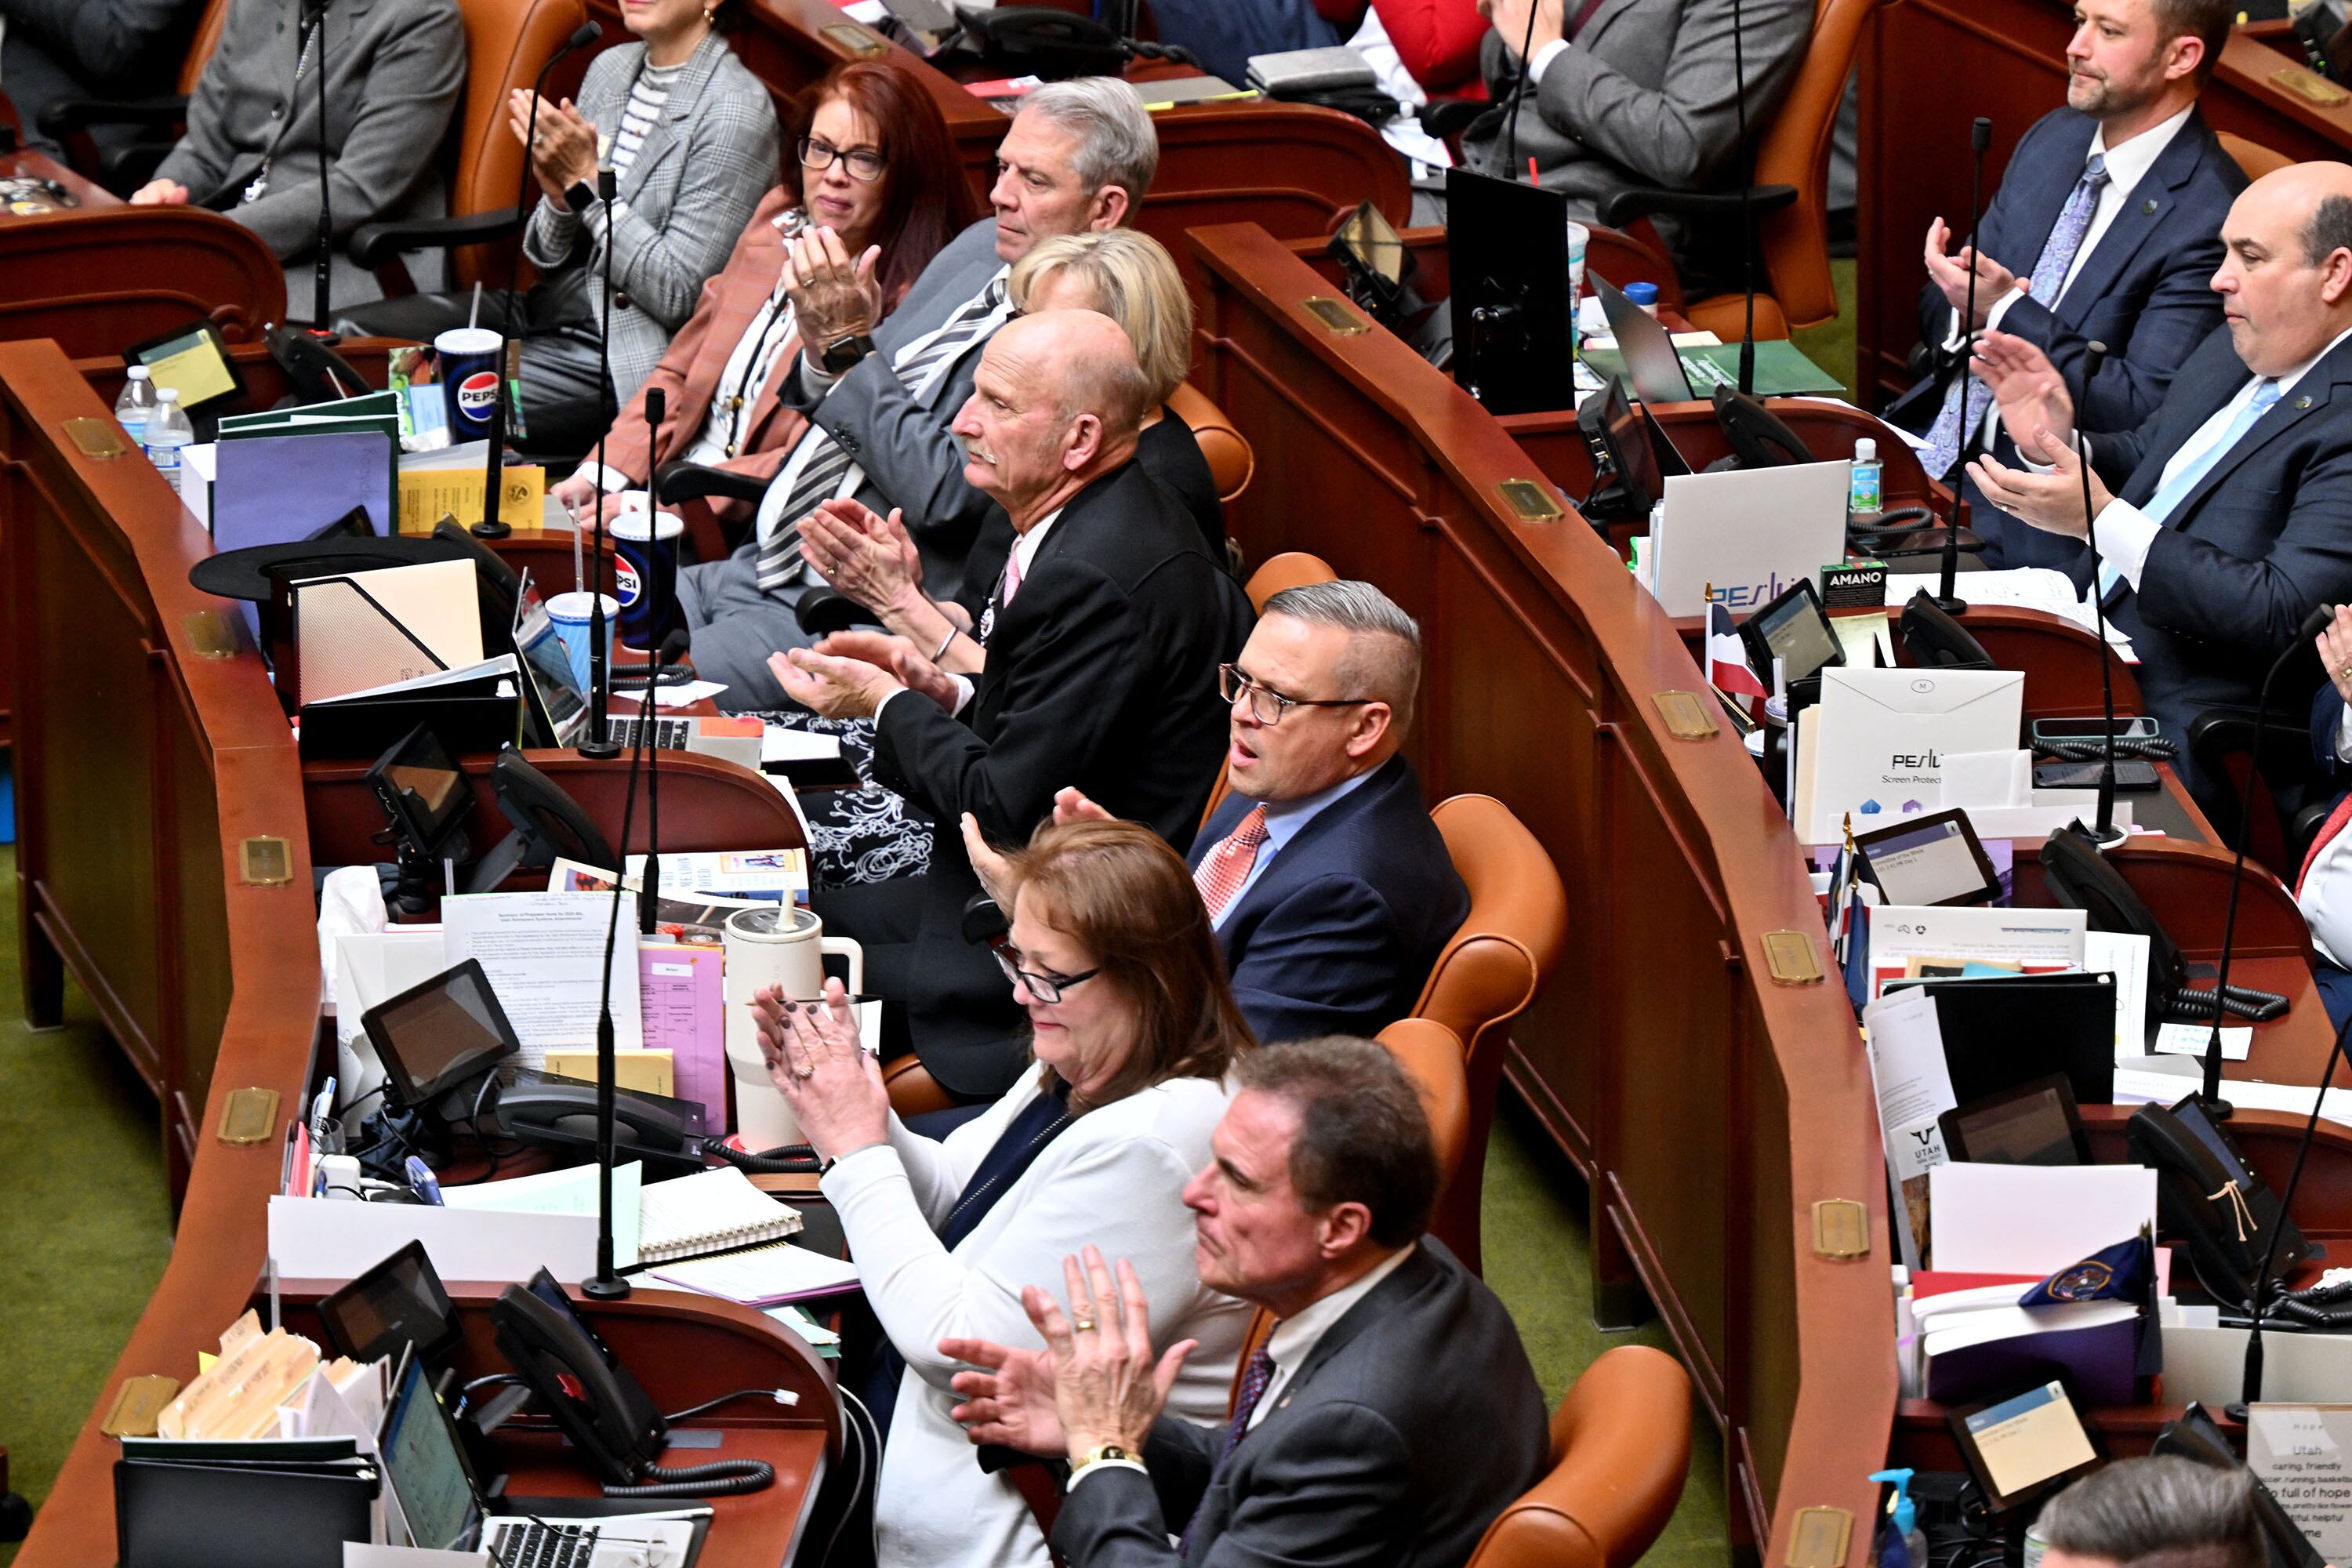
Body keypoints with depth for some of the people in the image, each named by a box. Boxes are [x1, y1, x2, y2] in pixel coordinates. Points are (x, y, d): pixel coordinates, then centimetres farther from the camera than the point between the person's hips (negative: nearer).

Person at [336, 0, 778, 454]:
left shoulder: (736, 110, -12)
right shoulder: (611, 68, 11)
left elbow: (677, 296, -16)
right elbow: (551, 258, 14)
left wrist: (587, 180, -17)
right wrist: (559, 195, -9)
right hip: (549, 308, 8)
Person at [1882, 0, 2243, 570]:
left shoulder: (2212, 218, -15)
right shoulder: (2055, 138, 11)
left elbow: (2144, 409, -19)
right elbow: (1940, 297, 17)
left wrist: (2008, 314, -21)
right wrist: (1968, 315, -9)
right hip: (1925, 448, 8)